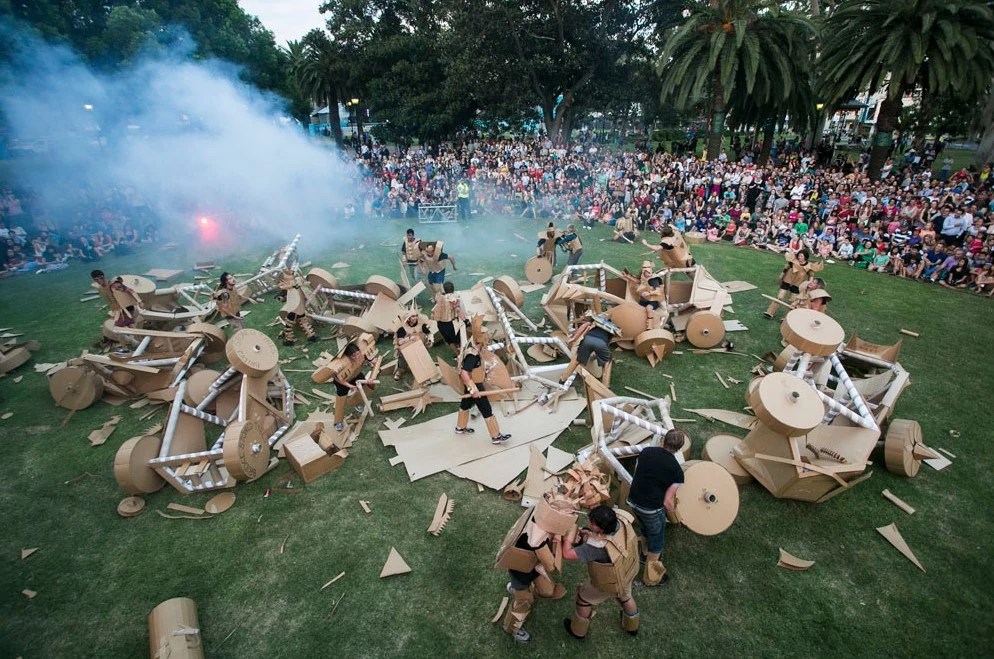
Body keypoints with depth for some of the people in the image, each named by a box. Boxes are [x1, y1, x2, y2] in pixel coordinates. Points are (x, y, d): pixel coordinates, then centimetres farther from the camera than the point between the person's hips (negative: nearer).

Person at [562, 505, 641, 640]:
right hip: (627, 572, 5)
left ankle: (578, 630, 49)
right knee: (625, 597, 35)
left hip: (608, 583, -5)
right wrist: (591, 535, -17)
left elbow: (567, 554, -39)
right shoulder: (622, 519, -31)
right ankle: (632, 626, 63)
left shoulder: (598, 546, -47)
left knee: (583, 598, 24)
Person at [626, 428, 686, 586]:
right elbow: (667, 501, -15)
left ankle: (647, 554, 57)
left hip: (632, 501, 5)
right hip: (651, 509, -5)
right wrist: (675, 513, 5)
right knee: (657, 541, 21)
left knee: (646, 532, 33)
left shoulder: (646, 451, -3)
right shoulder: (676, 470, -17)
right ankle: (651, 577, 37)